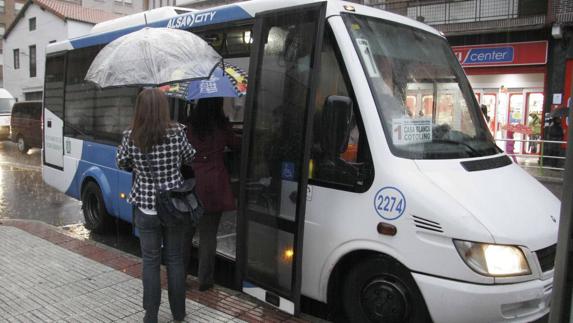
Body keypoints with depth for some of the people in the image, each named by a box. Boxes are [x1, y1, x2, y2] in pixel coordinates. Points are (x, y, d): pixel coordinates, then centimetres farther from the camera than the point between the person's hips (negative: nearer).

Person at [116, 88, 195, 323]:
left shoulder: (130, 137, -10)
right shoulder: (177, 132, -11)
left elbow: (122, 164, 7)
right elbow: (189, 158, 6)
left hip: (146, 208, 0)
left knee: (150, 262, 11)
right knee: (175, 259, 13)